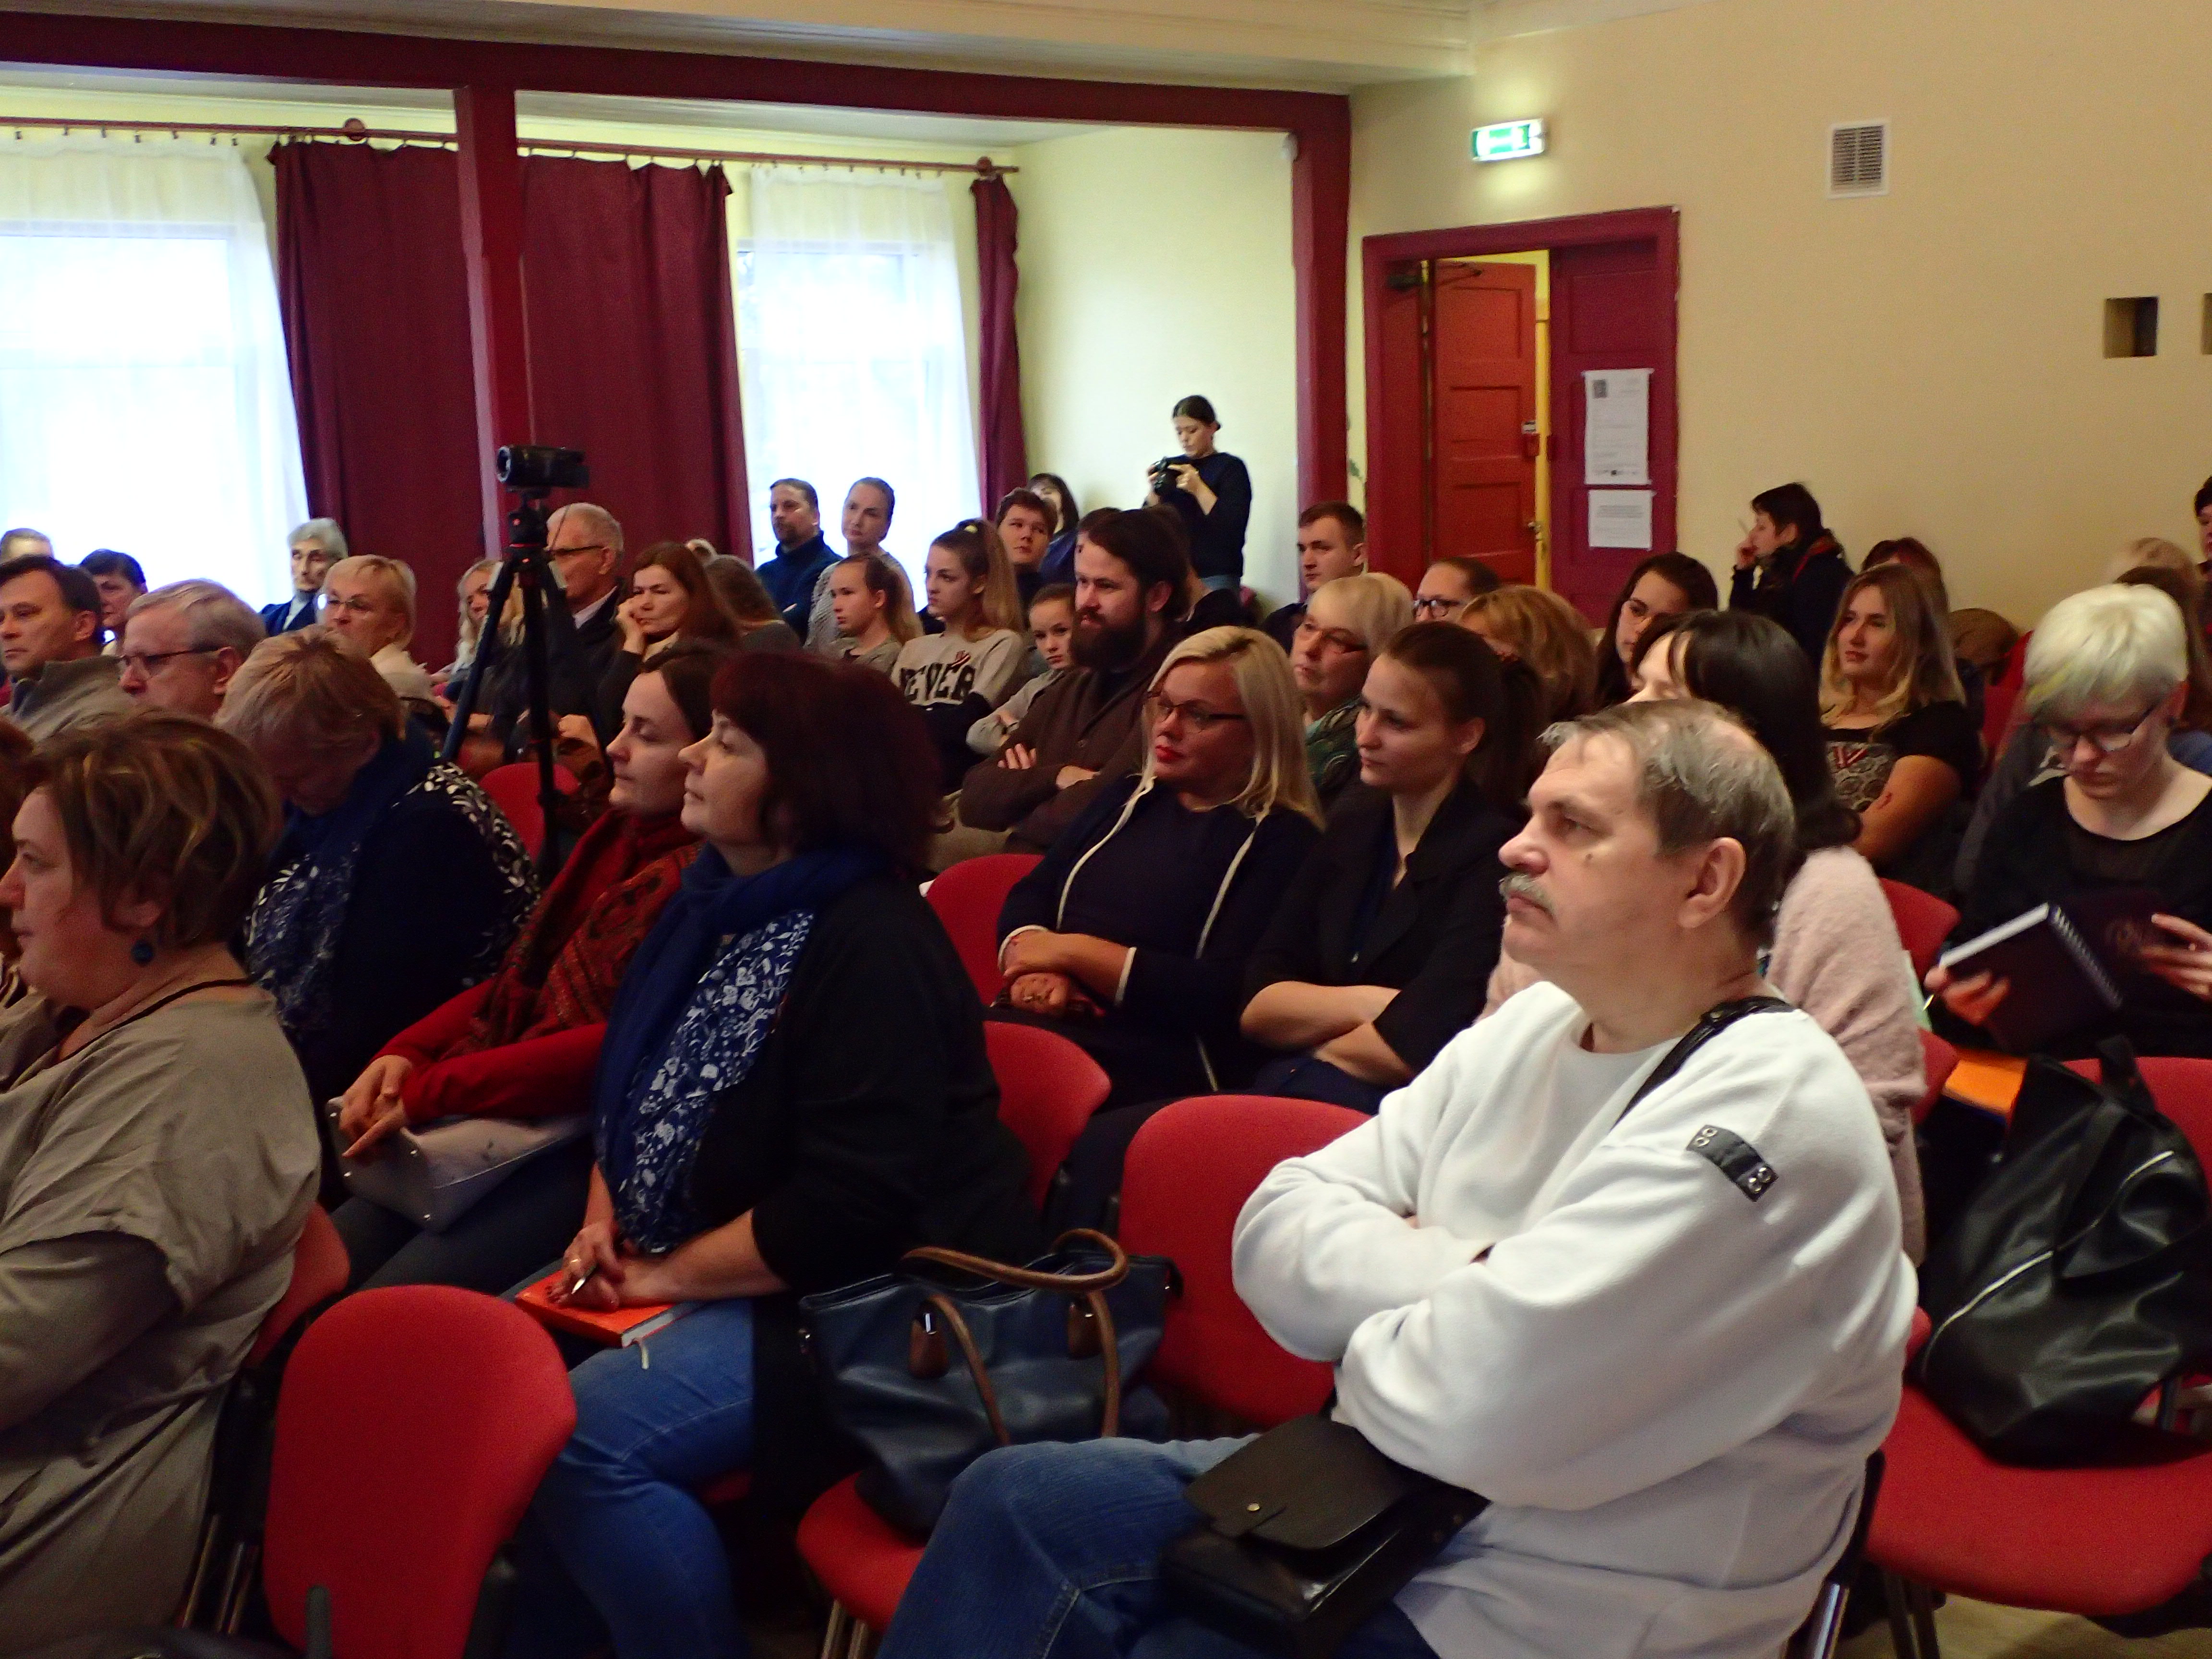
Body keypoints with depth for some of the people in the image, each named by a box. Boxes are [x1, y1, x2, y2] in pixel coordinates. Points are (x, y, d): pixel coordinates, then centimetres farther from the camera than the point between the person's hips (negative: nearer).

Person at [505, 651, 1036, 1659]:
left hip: (860, 1303, -9)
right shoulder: (717, 903, 8)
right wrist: (604, 1220, 0)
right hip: (688, 1270, 9)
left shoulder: (873, 945, -20)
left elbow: (847, 1211, -27)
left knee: (582, 1436, -24)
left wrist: (671, 1275, -17)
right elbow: (637, 1089, 18)